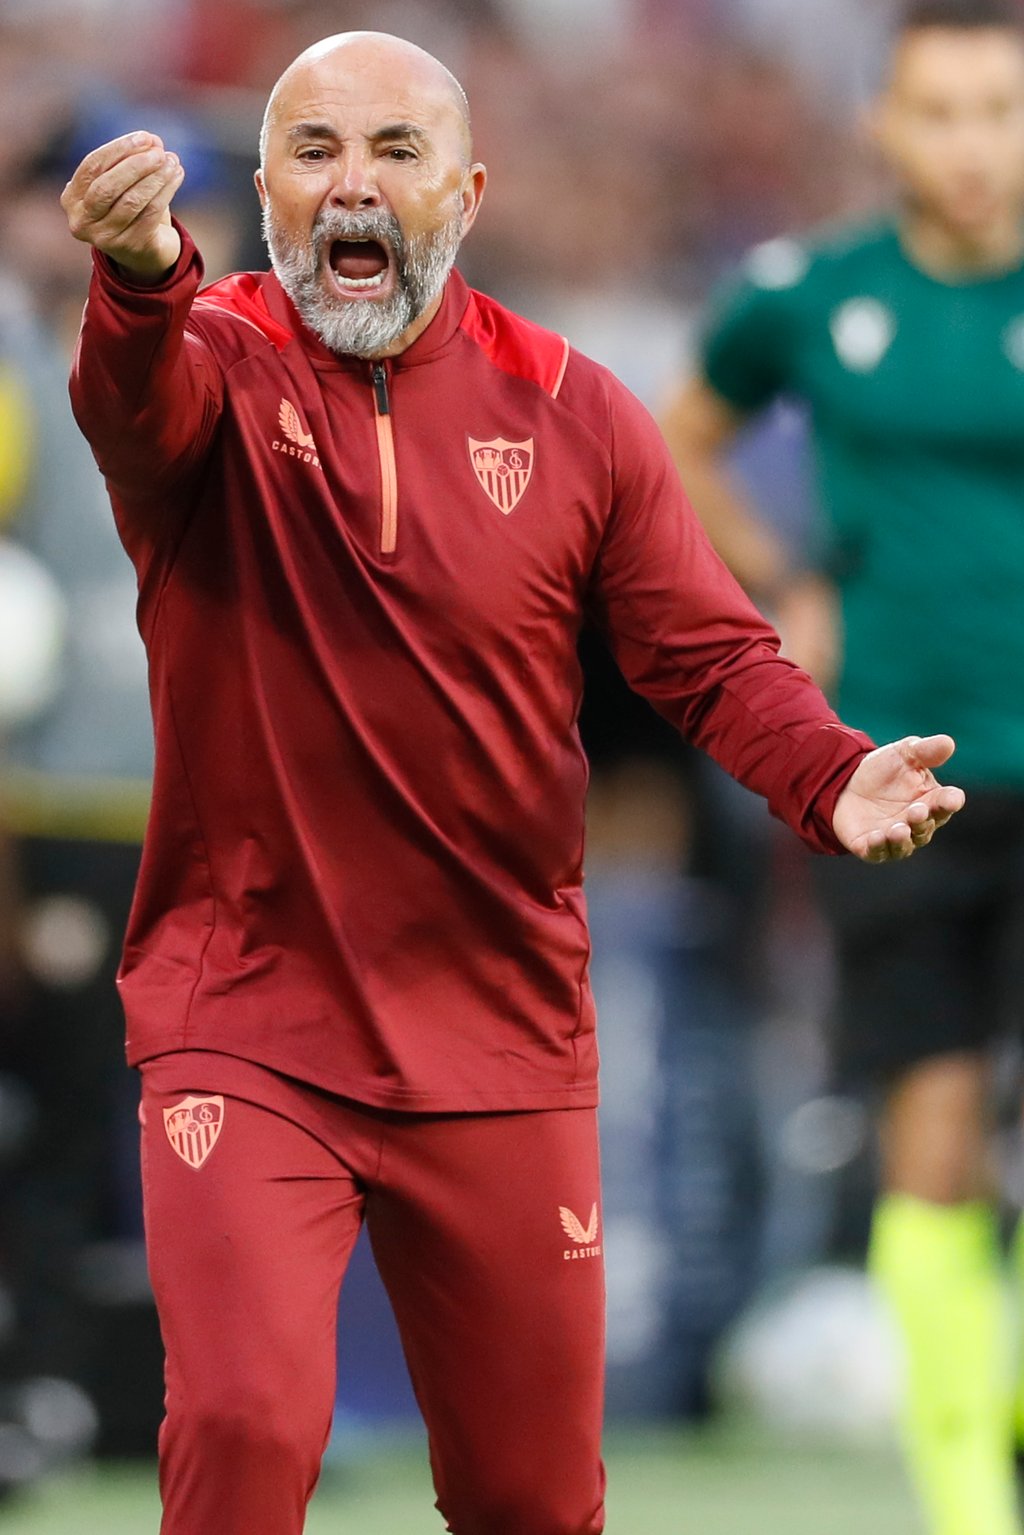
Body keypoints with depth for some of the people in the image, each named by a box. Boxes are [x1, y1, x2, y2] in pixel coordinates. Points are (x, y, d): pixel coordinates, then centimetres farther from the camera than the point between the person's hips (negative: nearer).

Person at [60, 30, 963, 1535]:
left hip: (500, 1034, 3)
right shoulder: (217, 364, -6)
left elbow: (713, 657, 4)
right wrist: (139, 279, -54)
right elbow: (136, 398, -30)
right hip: (245, 1022, -3)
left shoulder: (573, 410, 2)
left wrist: (830, 776, -18)